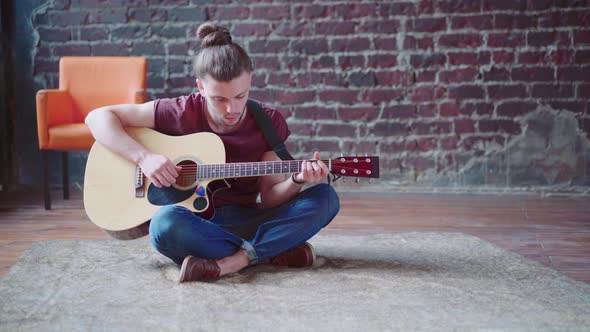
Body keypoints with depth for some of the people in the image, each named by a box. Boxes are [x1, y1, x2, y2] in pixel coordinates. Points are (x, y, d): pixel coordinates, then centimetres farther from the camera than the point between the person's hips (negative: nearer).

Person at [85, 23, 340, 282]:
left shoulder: (269, 122, -3)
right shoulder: (182, 113, -9)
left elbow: (270, 198, -2)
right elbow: (98, 117, -8)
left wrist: (297, 181, -23)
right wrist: (144, 157, -21)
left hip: (245, 220, 3)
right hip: (194, 221, -2)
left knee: (325, 198, -19)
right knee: (165, 224, -39)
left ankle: (228, 262, -29)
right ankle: (275, 252, -25)